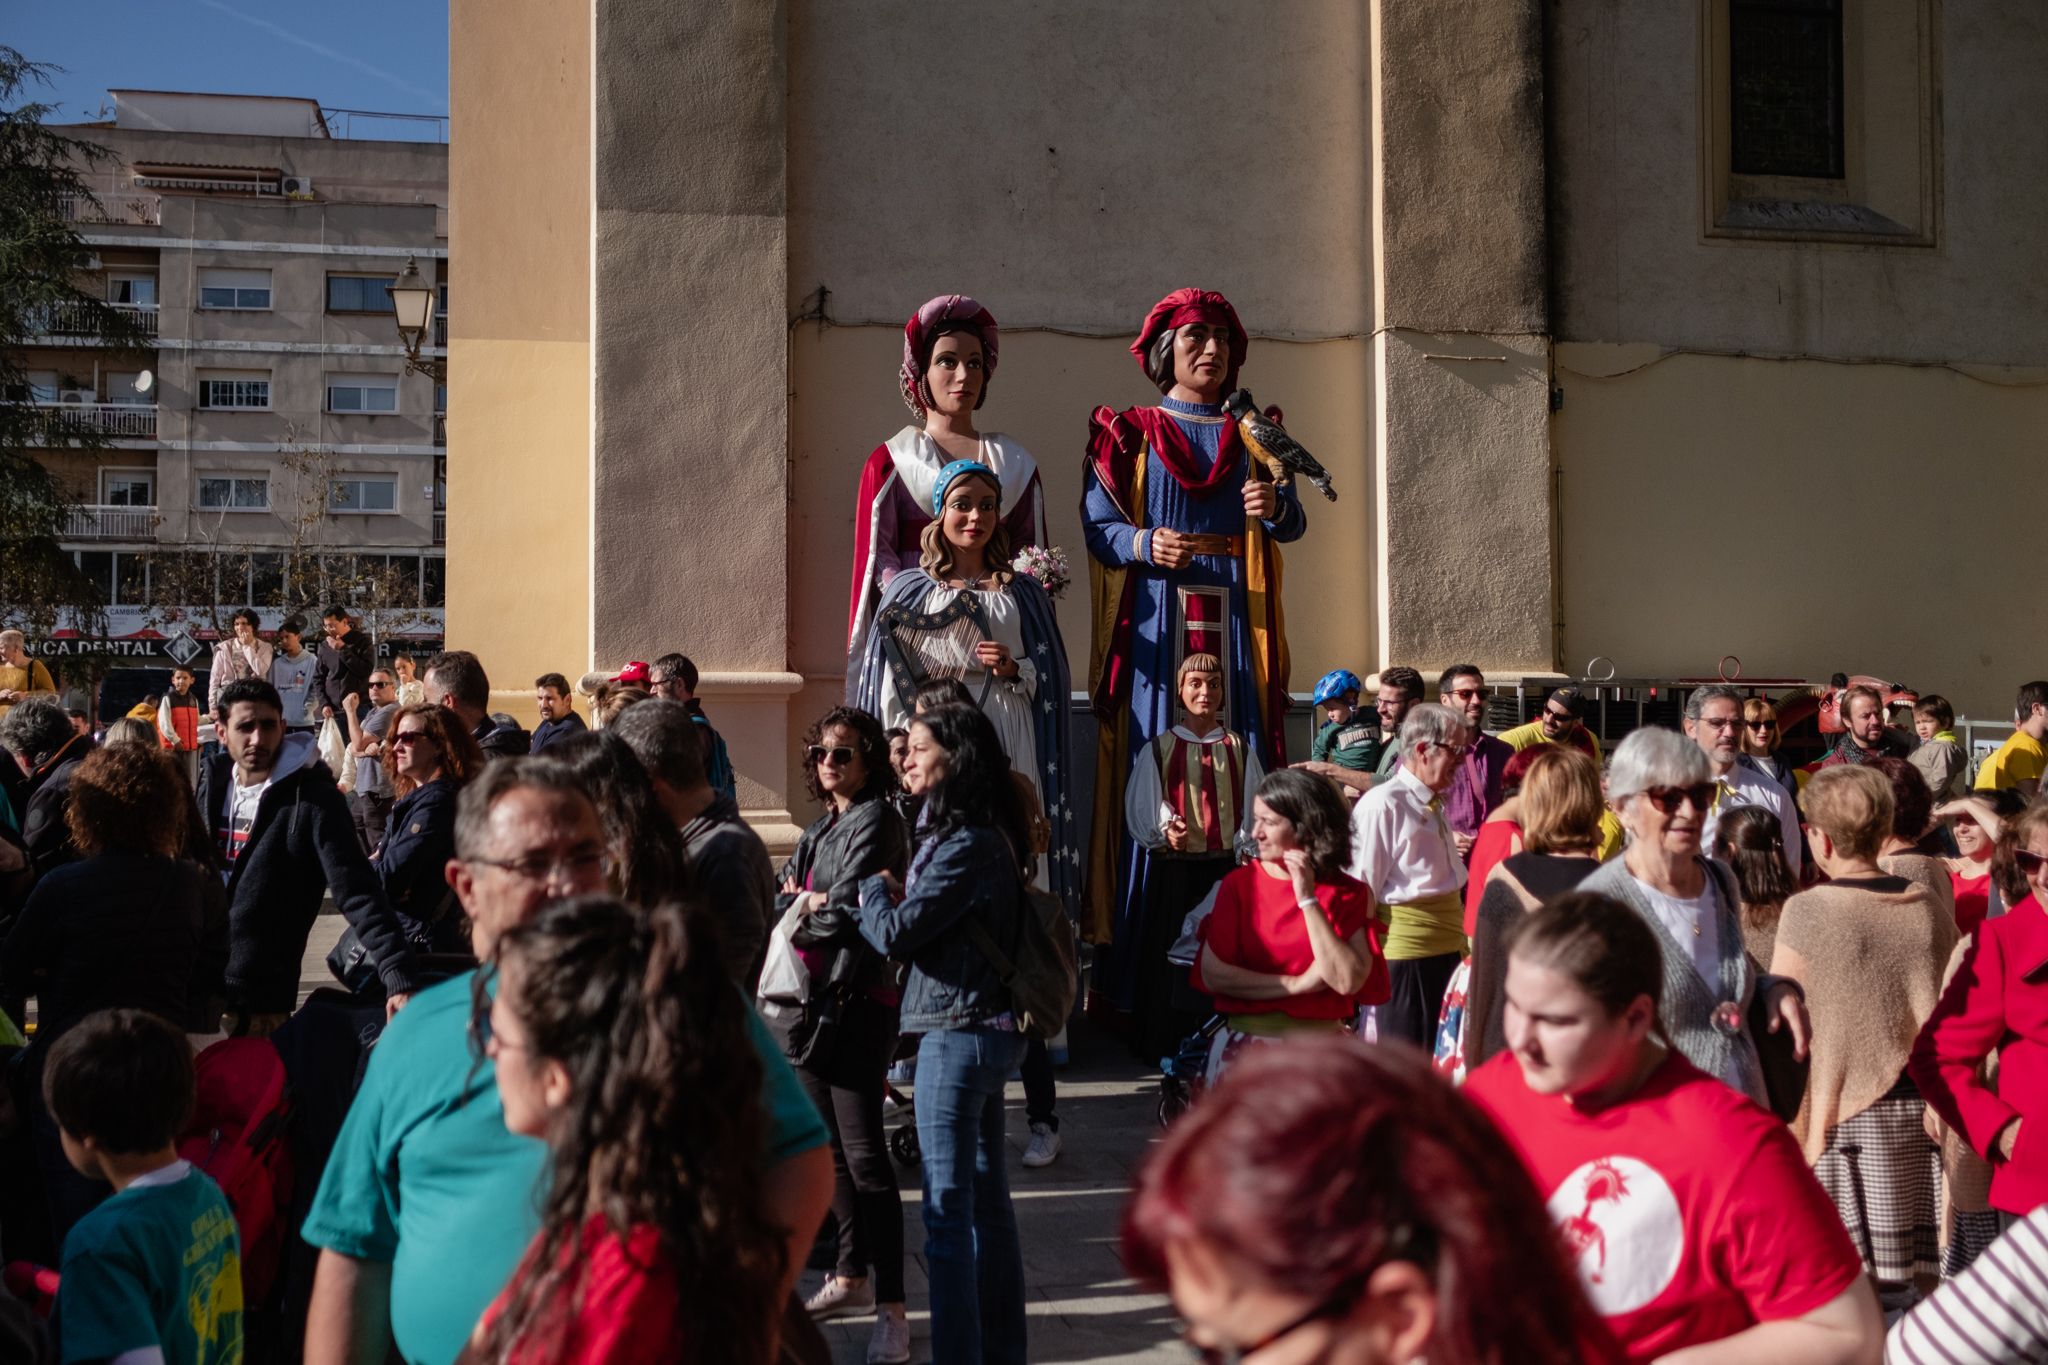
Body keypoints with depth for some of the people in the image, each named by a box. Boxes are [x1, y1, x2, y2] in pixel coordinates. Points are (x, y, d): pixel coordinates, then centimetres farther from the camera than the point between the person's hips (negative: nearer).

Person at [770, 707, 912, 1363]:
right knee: (830, 1147, 16)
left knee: (863, 1153, -9)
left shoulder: (876, 821, -9)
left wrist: (803, 910, 0)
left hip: (856, 1002, -9)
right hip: (811, 1000, 9)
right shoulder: (820, 828, 17)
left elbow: (848, 911, -17)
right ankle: (853, 1276, 29)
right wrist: (812, 905, -8)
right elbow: (783, 900, 11)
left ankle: (891, 1309, -6)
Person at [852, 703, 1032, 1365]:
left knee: (947, 1209, -3)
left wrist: (875, 889, 1)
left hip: (957, 1036, -10)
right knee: (987, 1198, 17)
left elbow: (895, 934, -17)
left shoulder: (966, 846, -19)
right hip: (988, 1030, 10)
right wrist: (895, 898, -1)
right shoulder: (988, 836, 11)